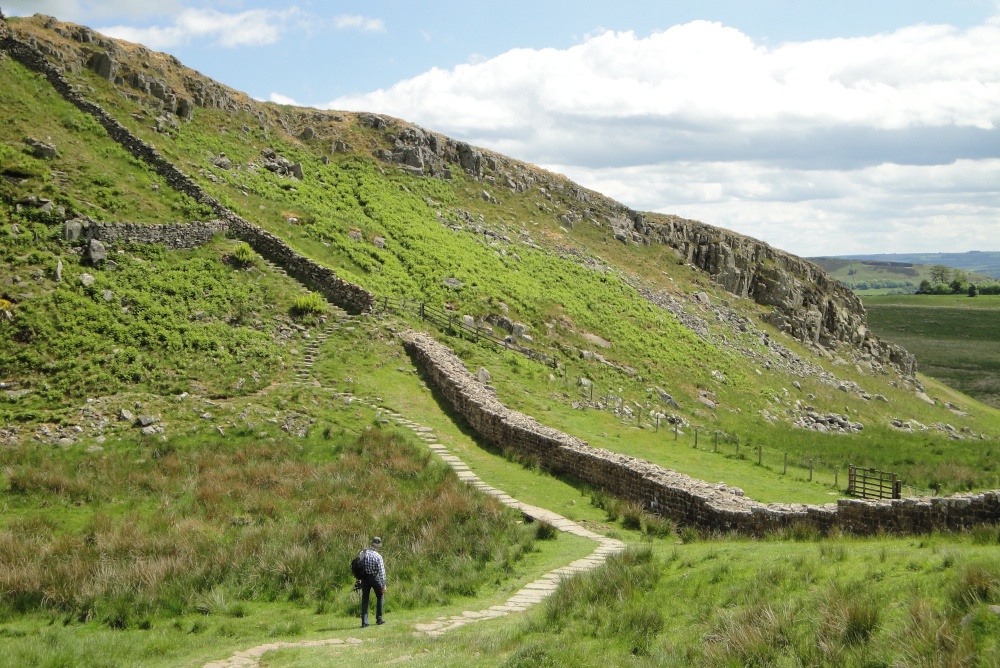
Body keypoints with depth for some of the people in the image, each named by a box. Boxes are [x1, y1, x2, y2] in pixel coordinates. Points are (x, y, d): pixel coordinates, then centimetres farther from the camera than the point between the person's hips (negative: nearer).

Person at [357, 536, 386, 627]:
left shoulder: (363, 553, -5)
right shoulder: (378, 556, -16)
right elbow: (381, 572, -15)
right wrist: (383, 585, -9)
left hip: (364, 578, 3)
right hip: (375, 578, -3)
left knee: (365, 600, 8)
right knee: (380, 597, 19)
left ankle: (364, 622, 1)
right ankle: (379, 618, 20)